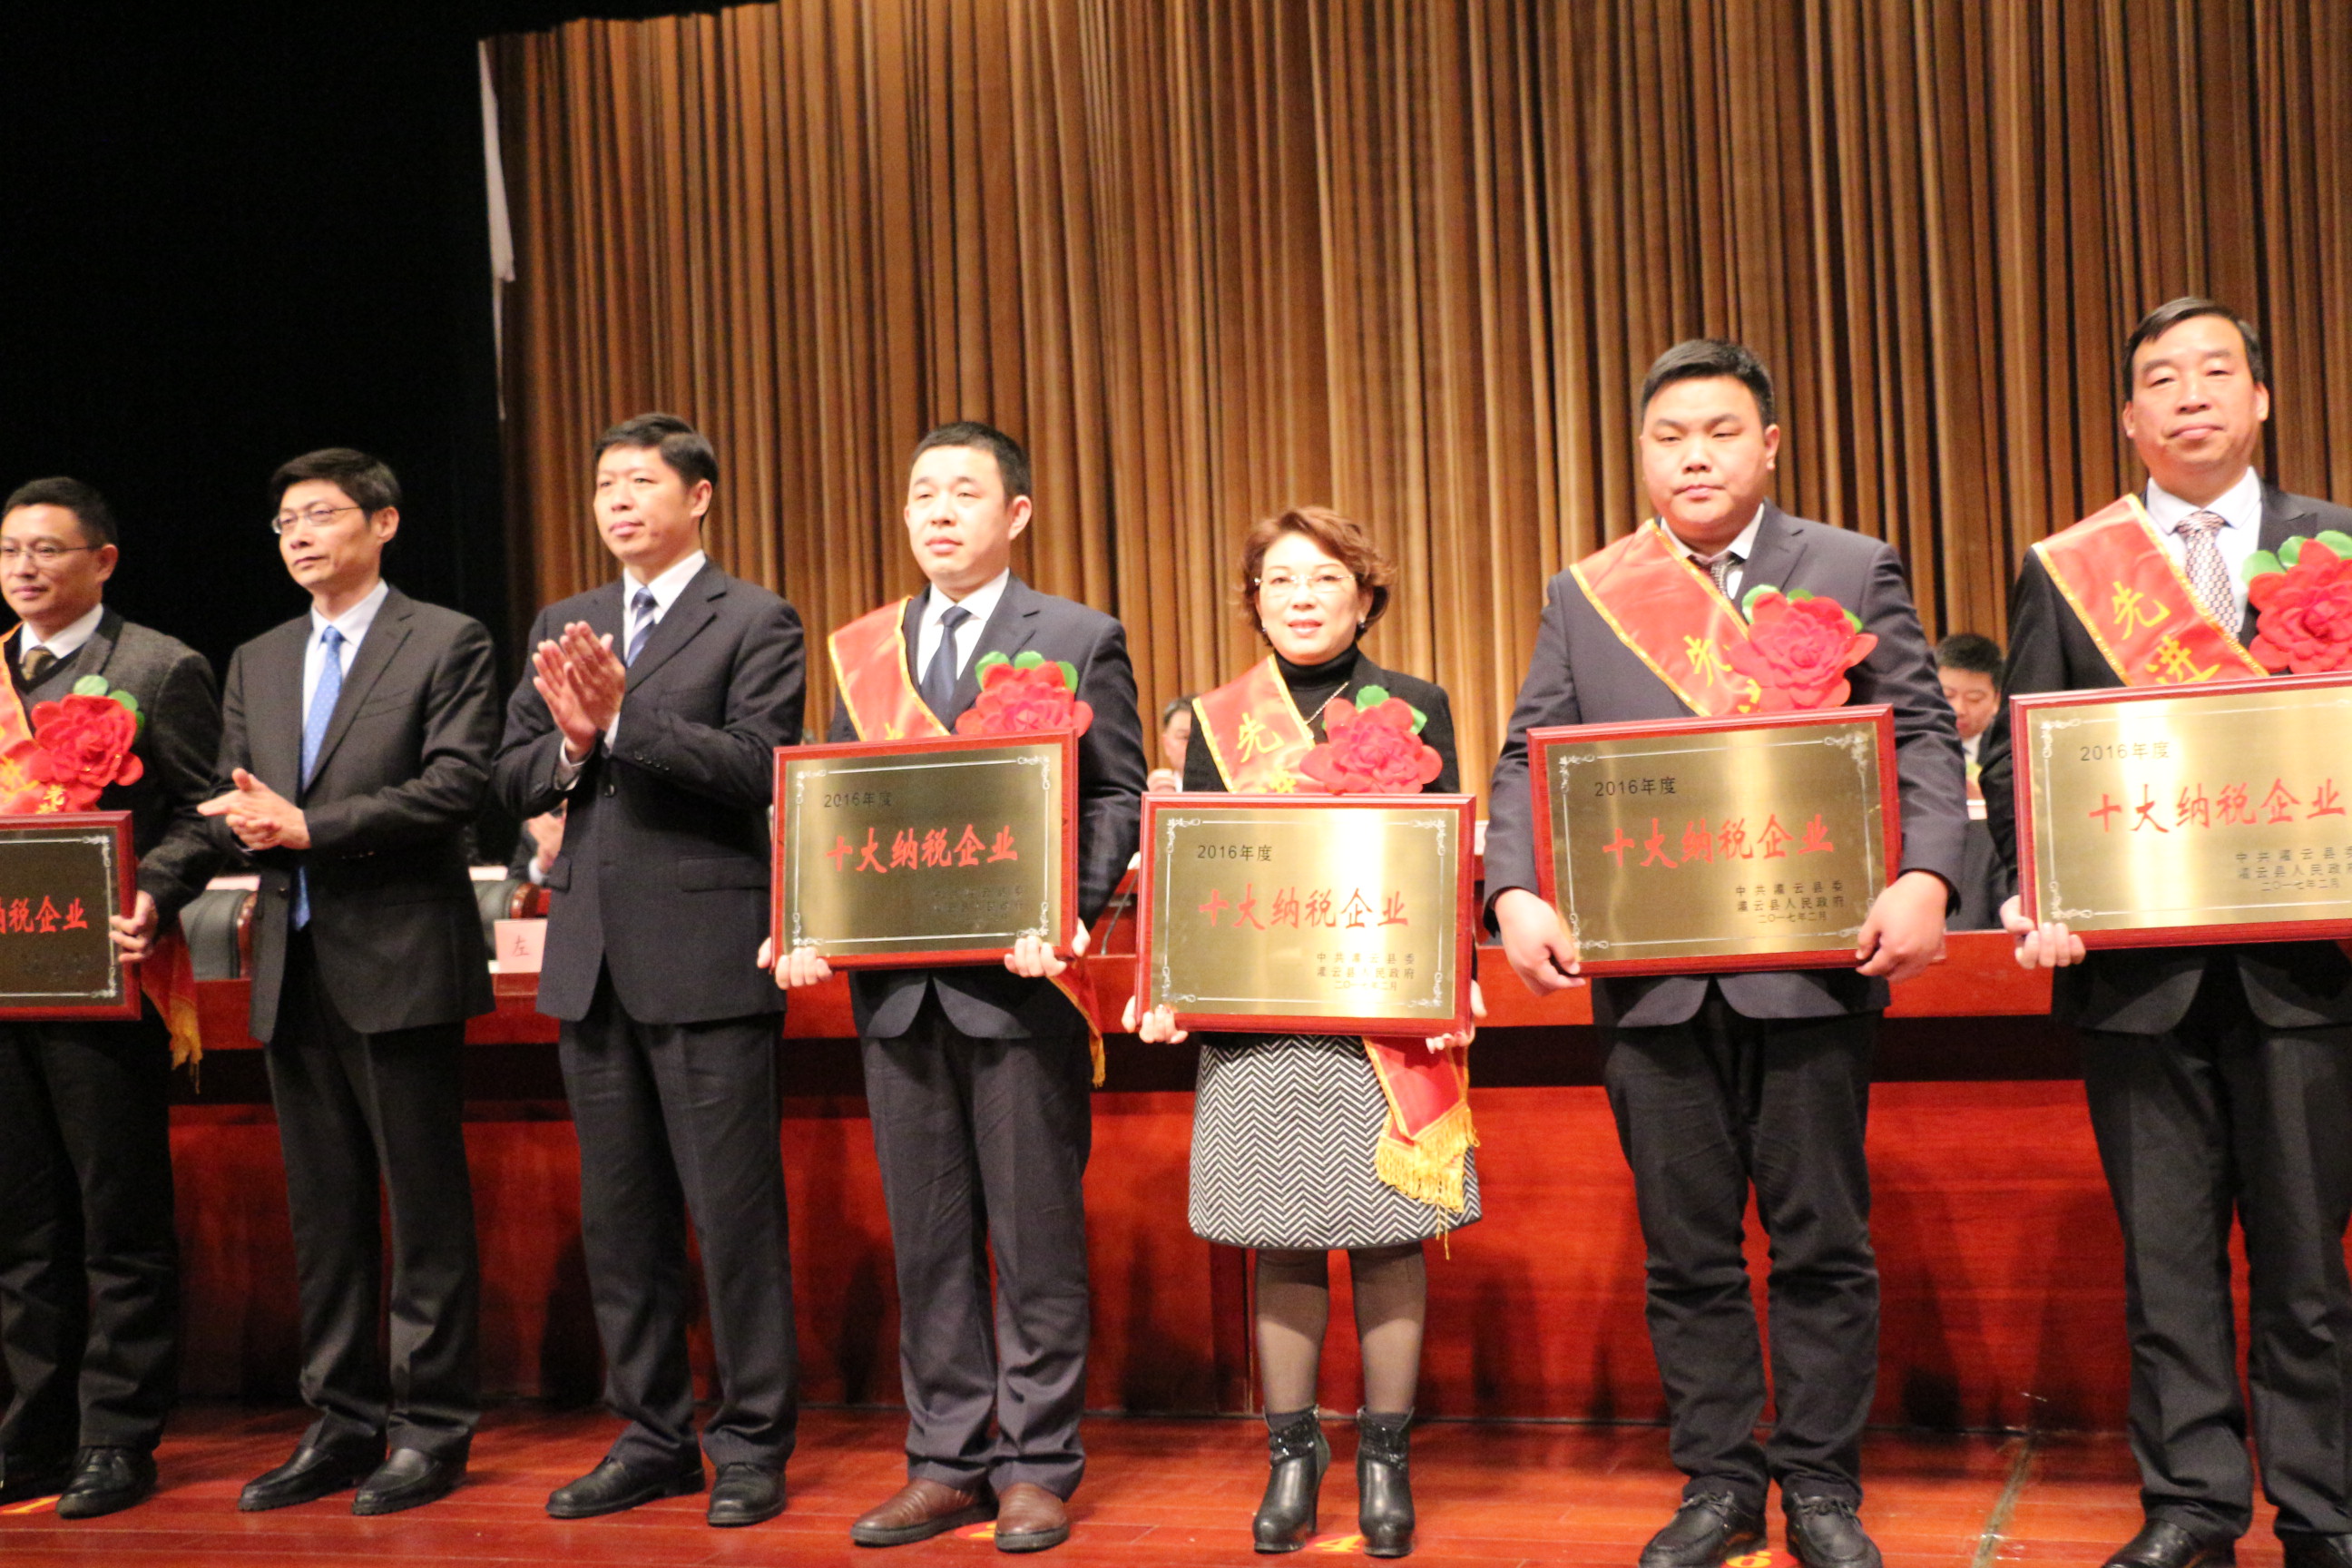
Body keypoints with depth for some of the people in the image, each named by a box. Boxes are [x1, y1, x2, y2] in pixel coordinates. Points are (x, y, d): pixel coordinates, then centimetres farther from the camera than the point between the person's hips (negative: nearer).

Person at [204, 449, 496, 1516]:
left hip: (400, 959, -6)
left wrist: (311, 827, -15)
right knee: (322, 1211, 10)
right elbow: (230, 801, 15)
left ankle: (431, 1429, 7)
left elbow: (456, 785, -12)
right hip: (294, 967, 6)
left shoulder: (446, 643, 0)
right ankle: (341, 1426, 18)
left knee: (425, 1207, -1)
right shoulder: (256, 664, 19)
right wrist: (251, 822, -9)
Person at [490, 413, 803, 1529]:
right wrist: (570, 744, -9)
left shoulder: (755, 623, -1)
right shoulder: (561, 628, 16)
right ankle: (651, 1438, 22)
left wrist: (623, 720, -20)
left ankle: (752, 1445, 9)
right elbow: (512, 781, 11)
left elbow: (756, 768, -14)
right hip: (593, 961, 6)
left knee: (735, 1213, -2)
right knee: (620, 1217, 12)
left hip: (705, 954, -6)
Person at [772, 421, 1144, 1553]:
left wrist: (1069, 912, -18)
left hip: (1019, 982, -4)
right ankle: (946, 1462, 20)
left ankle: (1035, 1467, 13)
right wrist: (810, 926, -2)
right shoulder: (864, 650, 14)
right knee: (927, 1238, 10)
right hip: (897, 987, 4)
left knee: (1036, 1235, 3)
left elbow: (1118, 795, -2)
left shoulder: (1078, 641, 2)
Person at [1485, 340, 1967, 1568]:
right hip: (1651, 974, 2)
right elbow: (1528, 762, 6)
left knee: (1821, 1244, 5)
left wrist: (1924, 878, -17)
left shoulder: (1855, 572, 6)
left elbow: (1922, 738, 0)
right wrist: (1516, 893, -12)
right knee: (1686, 1250, 9)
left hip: (1812, 964, -1)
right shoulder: (1583, 597, 11)